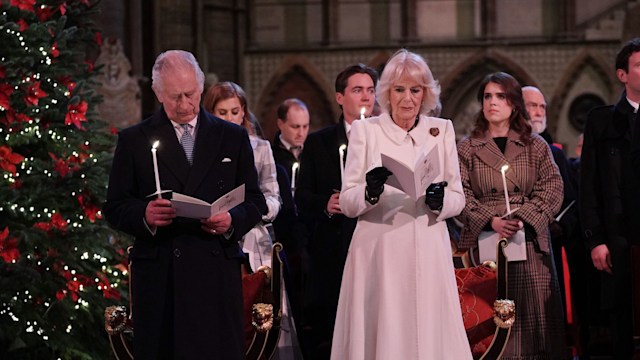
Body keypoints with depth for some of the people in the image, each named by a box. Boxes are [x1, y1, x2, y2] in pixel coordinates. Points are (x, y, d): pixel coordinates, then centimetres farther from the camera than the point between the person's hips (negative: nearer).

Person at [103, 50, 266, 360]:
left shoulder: (233, 137, 13)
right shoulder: (134, 140, 9)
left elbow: (255, 202, 13)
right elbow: (114, 207, 7)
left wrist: (233, 220, -9)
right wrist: (144, 215, -14)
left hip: (216, 273, 1)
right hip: (158, 276, -1)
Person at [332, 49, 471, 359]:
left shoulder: (442, 130, 10)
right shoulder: (365, 130, 5)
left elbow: (458, 198, 10)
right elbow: (347, 203, 2)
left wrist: (441, 201, -12)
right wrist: (369, 191, -19)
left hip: (428, 253, 1)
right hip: (379, 253, -1)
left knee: (431, 333, -2)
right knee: (382, 333, -3)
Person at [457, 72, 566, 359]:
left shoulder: (536, 147, 11)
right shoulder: (466, 149, 9)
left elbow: (552, 190, 1)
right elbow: (460, 196, -1)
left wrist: (522, 218, -15)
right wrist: (491, 220, -16)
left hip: (529, 245, 1)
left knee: (532, 320, -3)